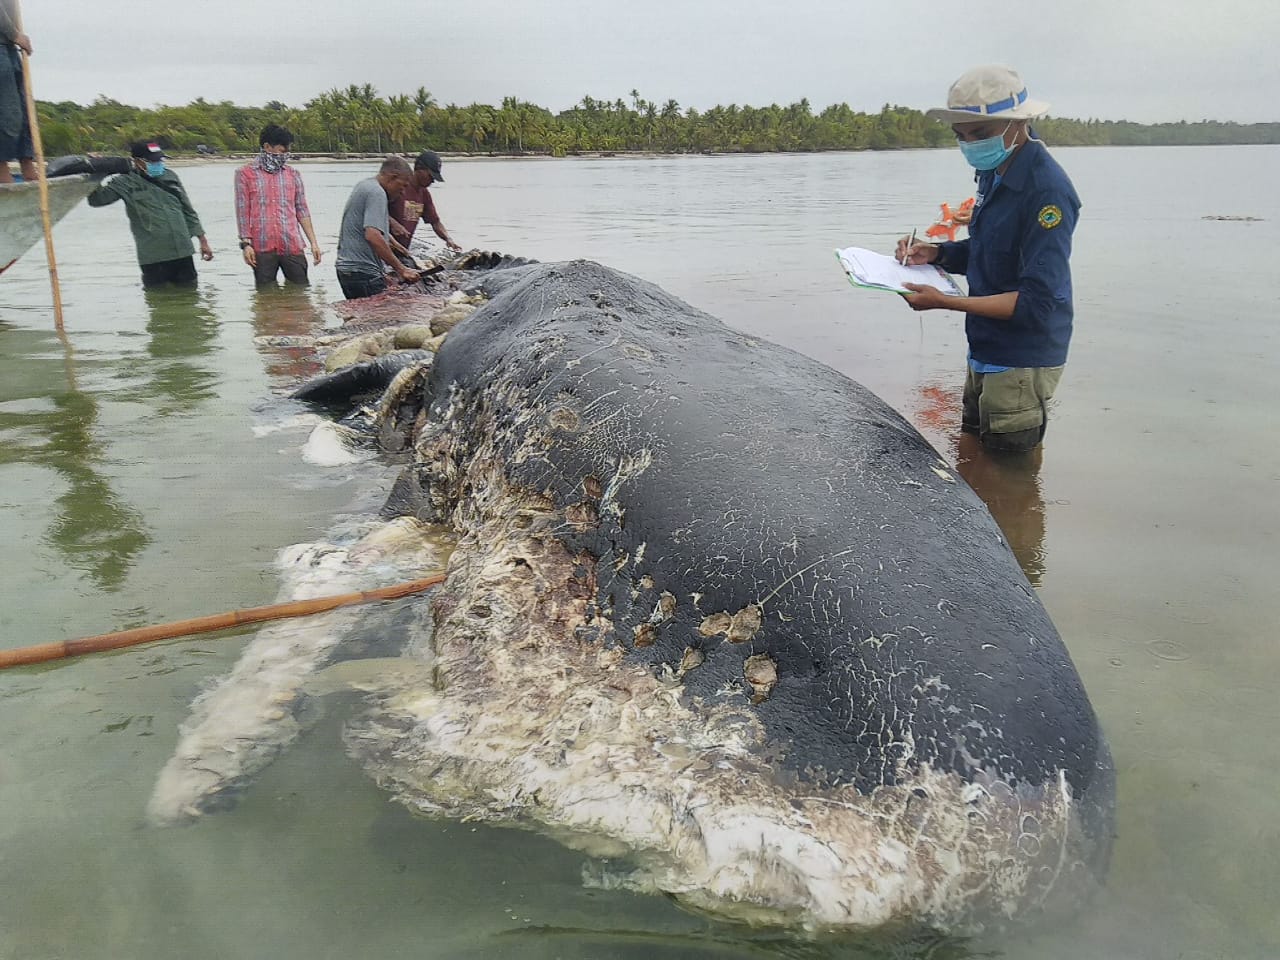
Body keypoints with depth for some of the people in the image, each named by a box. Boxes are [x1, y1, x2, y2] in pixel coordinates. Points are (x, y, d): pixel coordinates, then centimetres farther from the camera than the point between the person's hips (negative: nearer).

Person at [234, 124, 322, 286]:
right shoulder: (245, 173, 5)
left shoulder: (293, 174, 12)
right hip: (262, 247, -2)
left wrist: (313, 242, 5)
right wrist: (246, 243, -6)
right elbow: (242, 211, 3)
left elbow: (301, 210, 12)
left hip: (292, 246, 2)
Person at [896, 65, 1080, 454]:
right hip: (985, 352, 9)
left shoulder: (1047, 191, -23)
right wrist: (936, 253, -1)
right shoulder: (994, 173, 6)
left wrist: (944, 302, -29)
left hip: (1020, 365, -9)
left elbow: (1037, 302, -27)